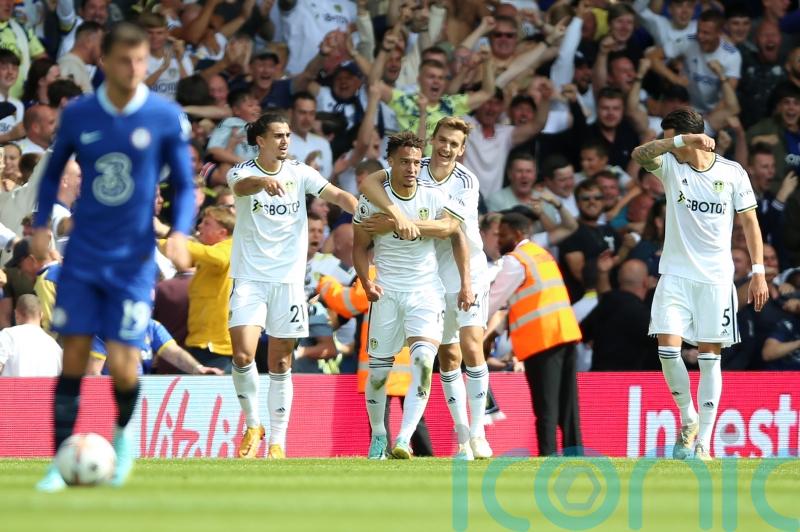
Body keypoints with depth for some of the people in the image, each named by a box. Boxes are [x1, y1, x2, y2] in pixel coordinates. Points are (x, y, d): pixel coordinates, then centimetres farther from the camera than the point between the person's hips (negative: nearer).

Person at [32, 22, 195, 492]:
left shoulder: (166, 118, -5)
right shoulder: (78, 115, 1)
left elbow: (185, 185, 1)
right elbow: (54, 172, 16)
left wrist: (179, 232, -16)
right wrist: (42, 224, 3)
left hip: (134, 260, -2)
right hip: (83, 258, 2)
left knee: (123, 365, -7)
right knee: (74, 358, -3)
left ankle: (123, 436, 24)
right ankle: (62, 463, 6)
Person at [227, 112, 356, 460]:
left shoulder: (300, 173, 4)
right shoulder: (243, 172, -4)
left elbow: (336, 195, -8)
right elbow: (241, 186, -28)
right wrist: (264, 181, -51)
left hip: (289, 279, 2)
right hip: (249, 278, -2)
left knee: (280, 364, 4)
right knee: (243, 355, -16)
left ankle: (277, 441, 9)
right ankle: (253, 424, 5)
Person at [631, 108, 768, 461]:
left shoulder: (733, 173, 0)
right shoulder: (670, 165, 1)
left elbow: (750, 221, 6)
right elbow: (639, 155, -19)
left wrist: (758, 272, 0)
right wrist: (683, 140, -33)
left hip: (716, 278, -1)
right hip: (675, 275, 1)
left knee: (710, 358, 0)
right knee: (668, 349, -12)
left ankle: (703, 444, 4)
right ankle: (688, 420, 12)